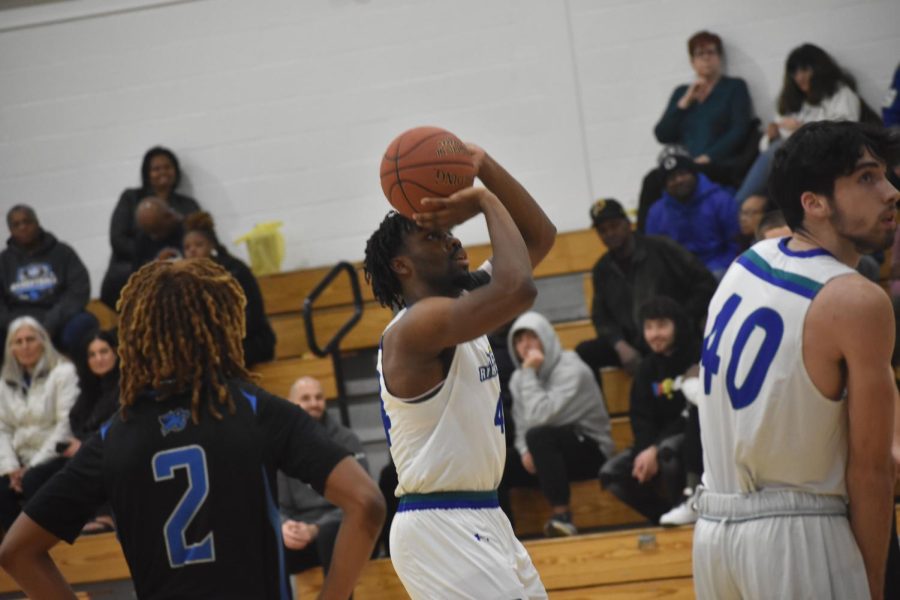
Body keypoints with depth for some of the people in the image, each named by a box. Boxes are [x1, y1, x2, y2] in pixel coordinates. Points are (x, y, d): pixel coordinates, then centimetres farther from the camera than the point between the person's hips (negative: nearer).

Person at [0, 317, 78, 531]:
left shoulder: (63, 373, -3)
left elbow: (66, 425, -10)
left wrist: (35, 464, -15)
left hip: (55, 458, -4)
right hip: (22, 461, 4)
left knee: (32, 482, -33)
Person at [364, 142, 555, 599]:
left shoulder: (458, 304, 12)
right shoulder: (416, 326, -17)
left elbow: (540, 236, 16)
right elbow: (518, 288, -33)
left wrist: (484, 167, 2)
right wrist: (486, 200, -18)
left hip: (480, 520, 10)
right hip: (440, 527, -10)